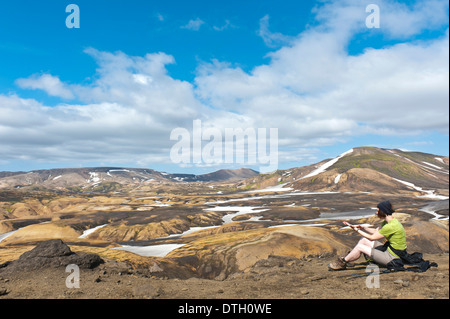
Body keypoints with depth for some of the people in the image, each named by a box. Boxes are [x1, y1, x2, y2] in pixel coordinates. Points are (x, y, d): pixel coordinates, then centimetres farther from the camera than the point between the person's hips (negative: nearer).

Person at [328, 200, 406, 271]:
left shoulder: (391, 226, -26)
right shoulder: (387, 222, 3)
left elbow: (372, 238, -19)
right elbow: (376, 231, 15)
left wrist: (357, 230, -10)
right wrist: (362, 227, 0)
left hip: (392, 257, -9)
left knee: (360, 247, -11)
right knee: (363, 240, 7)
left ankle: (342, 263, 8)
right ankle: (347, 259, 19)